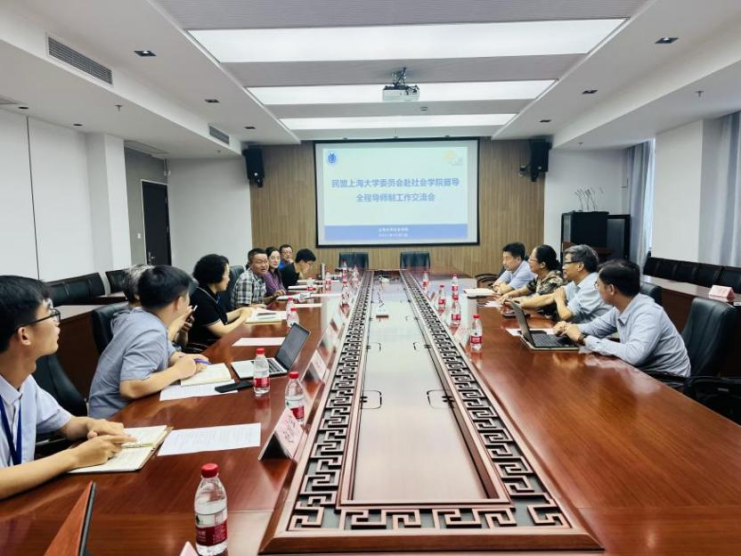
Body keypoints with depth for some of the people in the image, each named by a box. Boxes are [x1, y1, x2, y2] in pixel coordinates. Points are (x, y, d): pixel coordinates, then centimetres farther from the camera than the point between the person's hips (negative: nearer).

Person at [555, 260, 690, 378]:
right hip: (642, 371, 7)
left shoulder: (648, 313, -28)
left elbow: (633, 355, -42)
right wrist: (569, 328, -7)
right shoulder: (620, 308, -4)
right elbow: (596, 327, 14)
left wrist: (583, 339, -34)